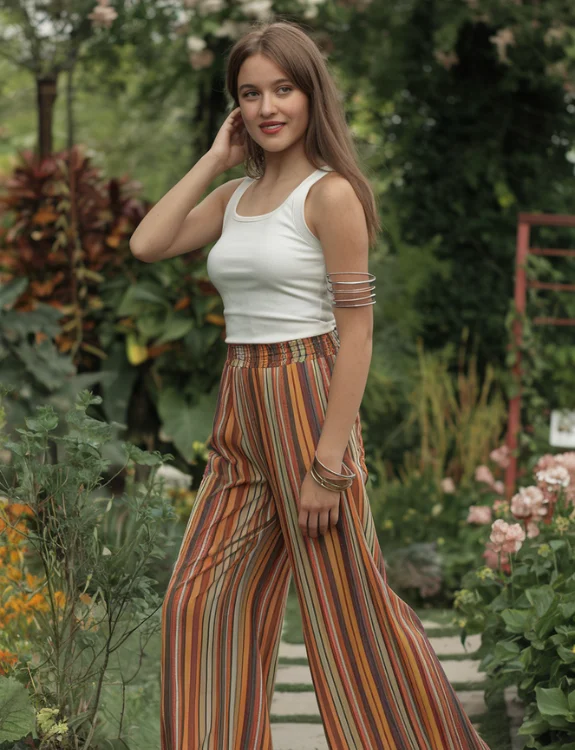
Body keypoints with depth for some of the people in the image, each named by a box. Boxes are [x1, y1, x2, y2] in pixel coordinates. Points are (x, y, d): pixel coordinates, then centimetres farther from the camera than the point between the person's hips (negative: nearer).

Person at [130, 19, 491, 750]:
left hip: (308, 403, -7)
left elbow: (357, 331, -14)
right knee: (200, 599, 7)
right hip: (240, 412, 7)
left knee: (347, 606, 0)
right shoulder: (235, 196, 11)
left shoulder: (330, 194, -11)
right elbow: (147, 244, 2)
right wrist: (214, 158, 3)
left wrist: (329, 462, -18)